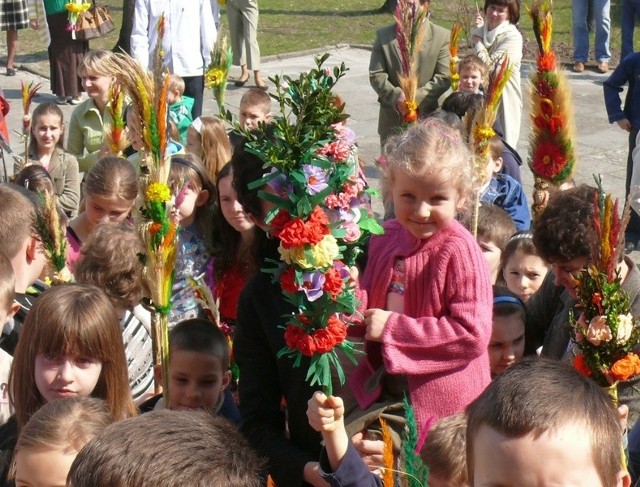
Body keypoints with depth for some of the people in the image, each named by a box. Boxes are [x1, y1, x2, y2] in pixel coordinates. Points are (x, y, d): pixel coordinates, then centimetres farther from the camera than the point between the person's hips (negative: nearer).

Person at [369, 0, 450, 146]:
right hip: (392, 118, 2)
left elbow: (444, 77, -6)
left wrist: (416, 98, -18)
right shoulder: (383, 35, 4)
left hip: (427, 117, -2)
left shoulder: (442, 36, -2)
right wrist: (397, 97, -17)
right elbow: (376, 74, 0)